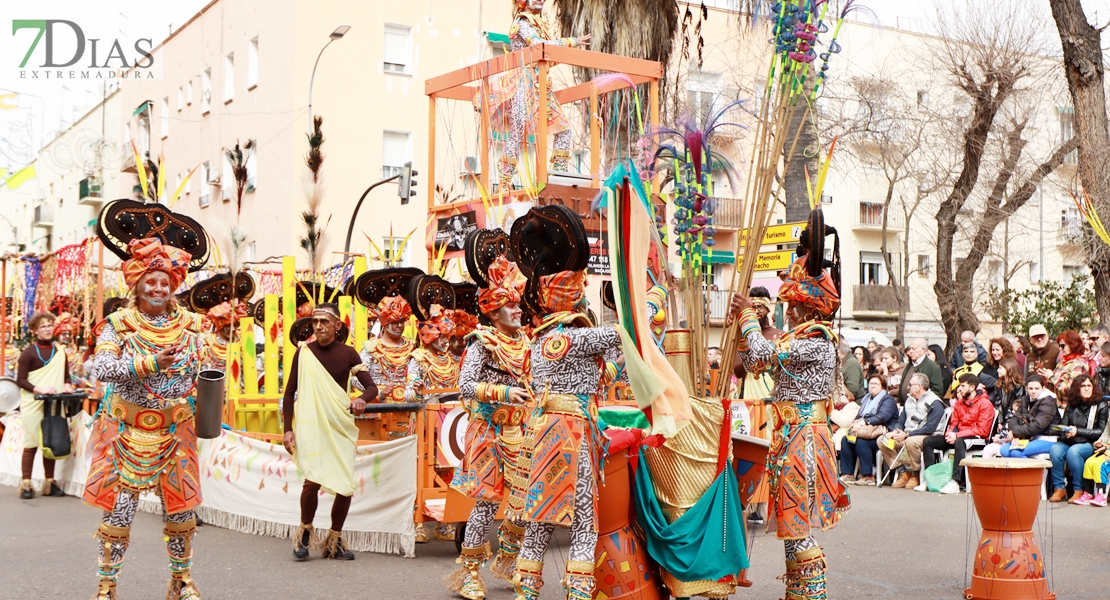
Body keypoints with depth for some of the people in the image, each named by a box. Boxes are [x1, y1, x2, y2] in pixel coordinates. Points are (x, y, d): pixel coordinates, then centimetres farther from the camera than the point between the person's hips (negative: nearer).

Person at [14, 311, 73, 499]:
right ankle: (25, 484, 4)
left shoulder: (60, 351, 10)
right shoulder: (29, 352, -5)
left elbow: (66, 375, 18)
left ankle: (49, 482, 16)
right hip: (33, 404, -4)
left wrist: (66, 386, -4)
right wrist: (40, 389, -22)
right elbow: (20, 380, -8)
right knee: (31, 443, -3)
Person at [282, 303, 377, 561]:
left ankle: (334, 540, 20)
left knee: (346, 486, 1)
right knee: (313, 479, -20)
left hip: (341, 426, 3)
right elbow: (290, 392, 3)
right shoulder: (304, 352, -1)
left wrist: (362, 399, -24)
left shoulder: (347, 354, 2)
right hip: (311, 424, -2)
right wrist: (288, 429, -3)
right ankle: (305, 531, 6)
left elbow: (372, 387, -1)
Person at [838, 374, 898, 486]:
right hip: (864, 430, 8)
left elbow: (882, 417, -16)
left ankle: (868, 476, -27)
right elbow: (859, 417, 21)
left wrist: (864, 422, -26)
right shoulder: (866, 399, 25)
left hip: (881, 433, -7)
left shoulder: (887, 399, 1)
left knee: (861, 442, -33)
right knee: (845, 440, -17)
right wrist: (856, 423, -5)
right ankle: (847, 474, -18)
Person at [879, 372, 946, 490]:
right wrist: (895, 431, -7)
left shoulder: (935, 403, -10)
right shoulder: (909, 400, 15)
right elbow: (900, 421, 17)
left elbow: (930, 428, -19)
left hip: (928, 437, -8)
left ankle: (915, 475, -17)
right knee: (882, 440, -10)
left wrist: (907, 434, -22)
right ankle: (903, 472, -10)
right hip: (906, 436, 8)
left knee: (911, 442, -40)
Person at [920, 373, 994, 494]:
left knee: (959, 442, -41)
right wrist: (949, 433, -7)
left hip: (976, 439, -8)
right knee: (928, 441, -8)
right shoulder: (959, 403, 15)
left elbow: (982, 430, -15)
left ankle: (956, 482, -45)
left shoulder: (985, 403, -8)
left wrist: (957, 435, -20)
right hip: (957, 436, 8)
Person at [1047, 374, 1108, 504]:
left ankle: (1079, 490, -20)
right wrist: (1066, 432, -17)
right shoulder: (1071, 405, 12)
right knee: (1055, 449, -29)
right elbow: (1063, 426, 8)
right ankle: (1059, 488, -18)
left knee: (1073, 451, -35)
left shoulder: (1100, 405, 0)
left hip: (1090, 444, -4)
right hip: (1071, 442, 4)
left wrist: (1077, 431, -15)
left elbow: (1101, 431, -6)